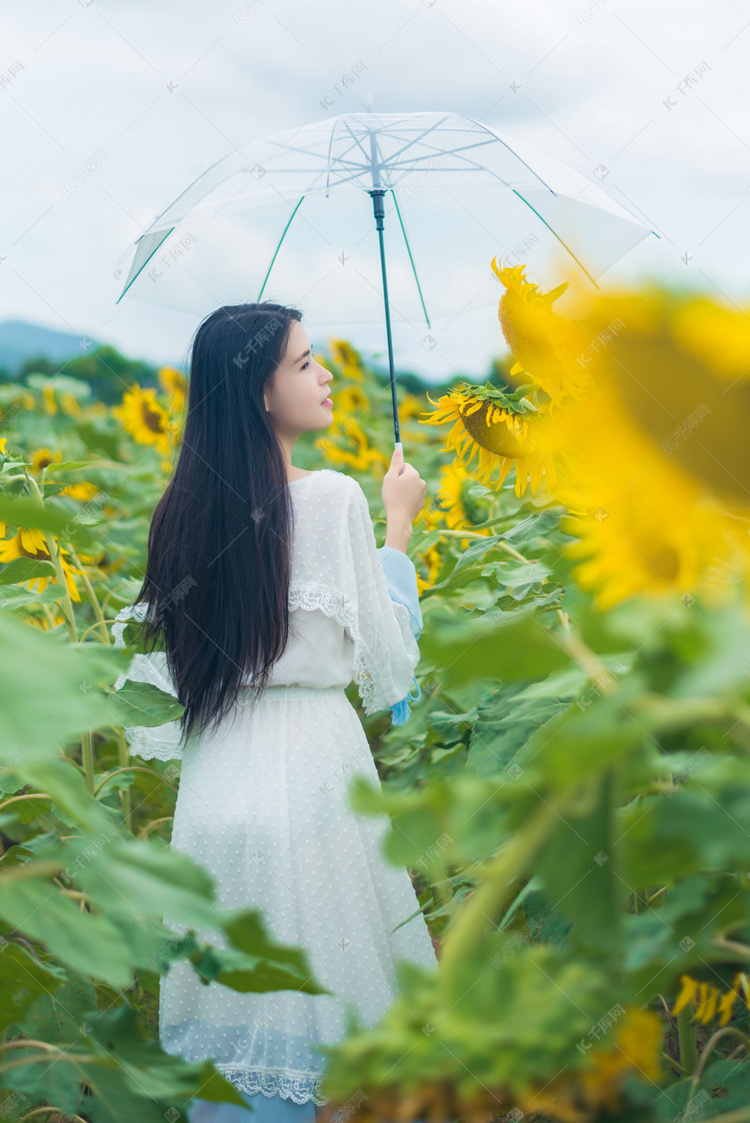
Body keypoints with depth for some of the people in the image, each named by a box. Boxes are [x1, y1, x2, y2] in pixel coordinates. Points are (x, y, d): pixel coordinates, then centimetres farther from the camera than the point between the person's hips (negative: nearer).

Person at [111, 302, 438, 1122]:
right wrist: (398, 525, 5)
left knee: (231, 1015, 15)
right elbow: (387, 661, -4)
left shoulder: (185, 511, 4)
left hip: (214, 779, 6)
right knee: (320, 1001, 5)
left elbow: (153, 664, 7)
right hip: (311, 772, -6)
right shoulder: (332, 499, -12)